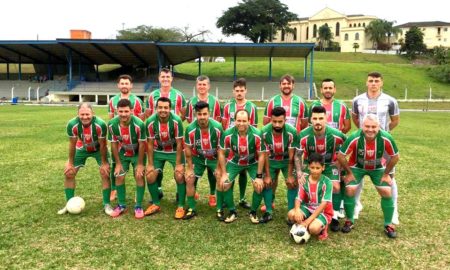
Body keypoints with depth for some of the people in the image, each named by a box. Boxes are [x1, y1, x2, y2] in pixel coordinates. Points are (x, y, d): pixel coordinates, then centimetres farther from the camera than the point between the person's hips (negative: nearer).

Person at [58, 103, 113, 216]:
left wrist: (104, 163, -14)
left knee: (105, 173, -12)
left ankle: (106, 204, 3)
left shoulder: (100, 124, -35)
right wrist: (70, 163, -6)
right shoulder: (72, 125, -29)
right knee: (68, 173, -2)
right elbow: (72, 144, -14)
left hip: (99, 149, -2)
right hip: (82, 148, 2)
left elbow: (102, 145, -22)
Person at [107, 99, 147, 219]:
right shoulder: (112, 124, -23)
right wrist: (118, 163, -8)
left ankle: (138, 207, 7)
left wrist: (140, 164, -17)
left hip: (137, 154, -3)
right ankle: (121, 205, 19)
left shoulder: (139, 124, -33)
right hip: (122, 154, 3)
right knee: (119, 177, 1)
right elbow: (114, 144, -10)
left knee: (139, 177, -8)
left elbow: (142, 144, -22)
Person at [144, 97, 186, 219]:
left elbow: (179, 144, -19)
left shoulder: (176, 121, -27)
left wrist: (178, 164, -18)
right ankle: (156, 204, 19)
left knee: (180, 176, -13)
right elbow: (150, 144, -10)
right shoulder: (150, 122, -21)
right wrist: (150, 164, -9)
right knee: (150, 177, -2)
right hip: (158, 151, 3)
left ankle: (181, 207, 4)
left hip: (174, 151, -2)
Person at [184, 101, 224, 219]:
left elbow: (220, 149, -14)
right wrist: (190, 168, -8)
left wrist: (219, 167, -11)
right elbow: (188, 149, -10)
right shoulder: (190, 129, -24)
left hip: (215, 158, -1)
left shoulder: (217, 127, -26)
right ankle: (191, 209, 11)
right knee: (189, 180, -4)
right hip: (198, 158, 1)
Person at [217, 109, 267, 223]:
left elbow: (261, 155, -17)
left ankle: (253, 212, 11)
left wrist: (259, 176, -17)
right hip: (234, 162, 1)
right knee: (223, 185, -10)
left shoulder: (257, 134, -30)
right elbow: (221, 153, -12)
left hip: (253, 163, -1)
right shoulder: (228, 134, -28)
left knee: (260, 186, -15)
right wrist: (223, 173, -12)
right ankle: (232, 212, 13)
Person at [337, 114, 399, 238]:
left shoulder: (386, 138, -30)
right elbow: (340, 156, -22)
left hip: (378, 168, 1)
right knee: (350, 190, -14)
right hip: (357, 166, -1)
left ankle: (388, 224, 13)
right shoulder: (354, 138, -34)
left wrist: (386, 174, -6)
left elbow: (395, 157, -11)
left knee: (387, 192, -7)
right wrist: (349, 173, -13)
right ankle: (349, 221, 7)